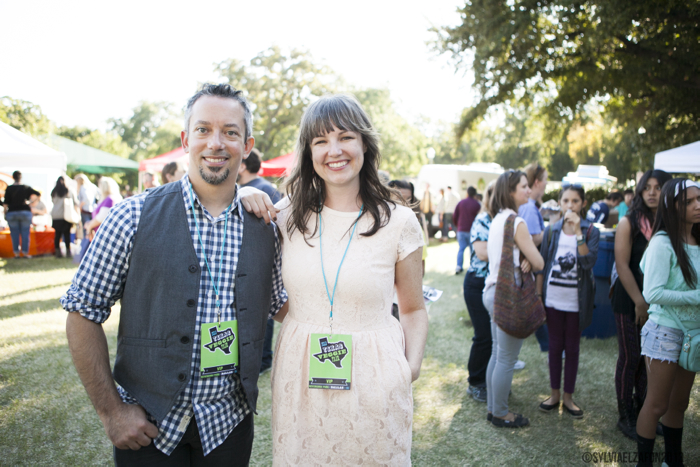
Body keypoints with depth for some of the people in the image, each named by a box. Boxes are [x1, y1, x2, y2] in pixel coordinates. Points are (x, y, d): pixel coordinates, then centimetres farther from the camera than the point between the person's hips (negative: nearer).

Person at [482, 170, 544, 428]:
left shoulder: (497, 220, 11)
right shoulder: (516, 222, -17)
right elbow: (539, 262, -16)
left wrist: (523, 260, -5)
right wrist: (530, 261, 6)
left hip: (493, 290, 9)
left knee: (497, 354, 18)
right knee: (506, 359, 3)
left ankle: (493, 407, 28)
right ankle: (500, 414, 15)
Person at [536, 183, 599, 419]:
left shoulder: (591, 231, -4)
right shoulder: (551, 231, 1)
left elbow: (588, 262, -20)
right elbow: (542, 266, 4)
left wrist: (578, 232, -24)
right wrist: (538, 296, 1)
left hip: (576, 301, -1)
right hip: (553, 299, 2)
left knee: (572, 348, 10)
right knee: (555, 346, 11)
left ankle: (568, 397, 23)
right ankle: (554, 394, 24)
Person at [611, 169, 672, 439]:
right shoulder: (629, 223, -6)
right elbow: (622, 265, -10)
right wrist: (640, 302, -13)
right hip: (629, 302, -3)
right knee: (630, 358, 5)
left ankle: (643, 411, 28)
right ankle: (625, 417, 19)